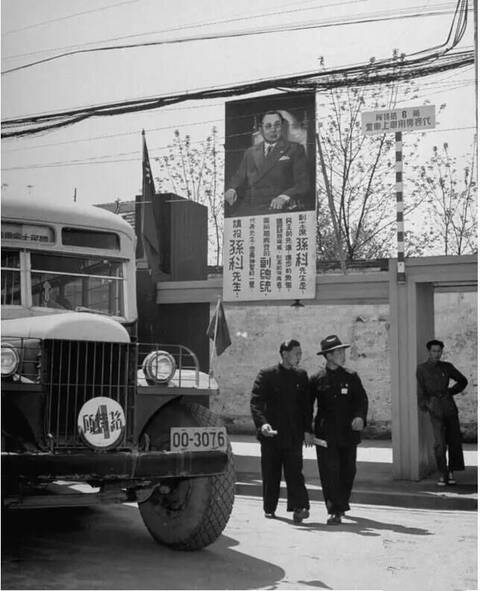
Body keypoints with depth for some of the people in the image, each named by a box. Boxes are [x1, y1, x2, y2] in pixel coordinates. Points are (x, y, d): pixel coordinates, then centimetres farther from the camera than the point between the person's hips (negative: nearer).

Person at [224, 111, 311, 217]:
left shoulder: (295, 149, 11)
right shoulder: (251, 152, 25)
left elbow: (303, 185, 2)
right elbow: (239, 177, 21)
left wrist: (284, 197, -18)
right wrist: (231, 190, -4)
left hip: (275, 206, -4)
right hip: (248, 207, 4)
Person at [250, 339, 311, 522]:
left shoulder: (301, 376, 9)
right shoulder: (266, 375, -2)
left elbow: (306, 405, 14)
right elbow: (255, 402, -9)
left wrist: (307, 430, 7)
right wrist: (262, 423, -25)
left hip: (294, 435, 1)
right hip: (271, 434, -1)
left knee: (295, 472, -9)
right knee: (270, 474, 8)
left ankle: (299, 507, -14)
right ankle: (269, 508, 21)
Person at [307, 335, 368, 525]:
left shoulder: (351, 376, 7)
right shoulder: (316, 379, 2)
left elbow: (362, 399, 2)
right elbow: (308, 406, 6)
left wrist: (360, 417, -18)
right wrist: (308, 431, 0)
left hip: (348, 433, 2)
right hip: (326, 434, -2)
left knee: (347, 471, 10)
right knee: (329, 472, -7)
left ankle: (342, 504, 32)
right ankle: (335, 511, -4)